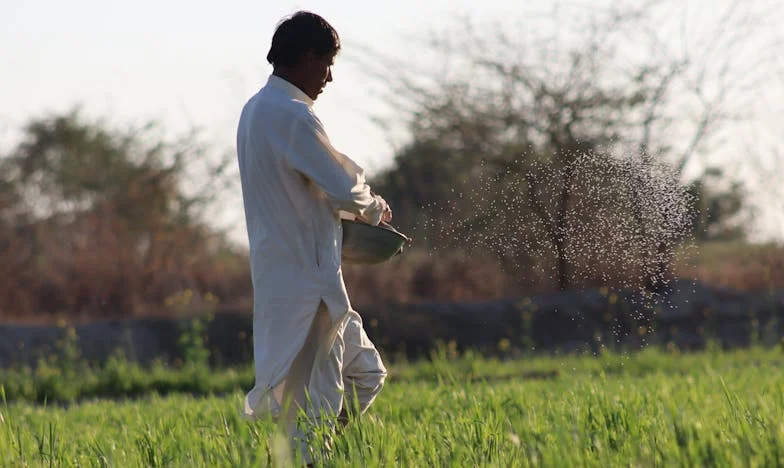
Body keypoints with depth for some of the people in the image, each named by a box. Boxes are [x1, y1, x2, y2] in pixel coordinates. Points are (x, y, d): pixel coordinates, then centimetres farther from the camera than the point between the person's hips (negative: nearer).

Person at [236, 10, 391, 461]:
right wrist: (374, 207, 4)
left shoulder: (257, 109, 13)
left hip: (282, 268, 10)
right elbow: (344, 187, -18)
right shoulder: (293, 115, -18)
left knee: (366, 374, 16)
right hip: (307, 278, -10)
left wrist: (359, 206, 12)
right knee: (317, 404, -6)